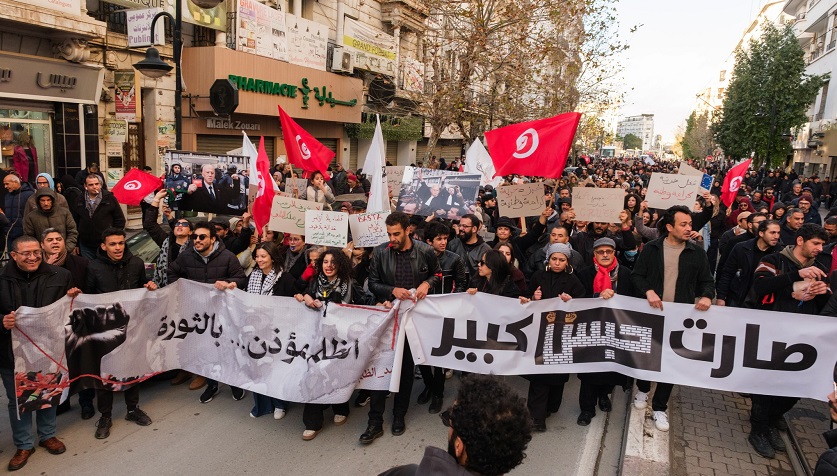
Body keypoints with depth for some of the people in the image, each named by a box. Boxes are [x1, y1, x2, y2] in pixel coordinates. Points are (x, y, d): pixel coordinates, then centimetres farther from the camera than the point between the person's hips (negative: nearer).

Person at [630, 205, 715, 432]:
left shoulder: (697, 252, 1)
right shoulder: (651, 248, -3)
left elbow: (706, 281, 5)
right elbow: (637, 275, -2)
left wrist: (706, 296, -16)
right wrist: (648, 291, -20)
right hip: (651, 312, 0)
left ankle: (659, 407, 18)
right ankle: (643, 389, 41)